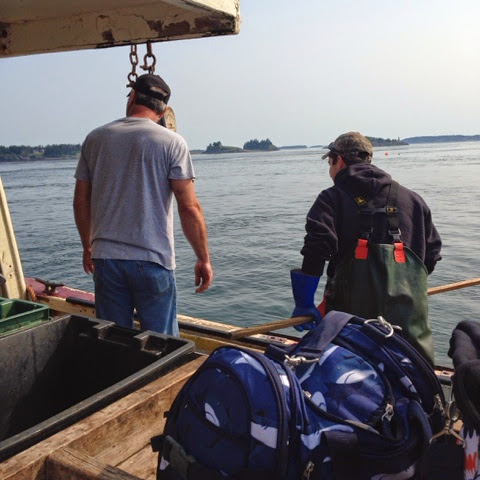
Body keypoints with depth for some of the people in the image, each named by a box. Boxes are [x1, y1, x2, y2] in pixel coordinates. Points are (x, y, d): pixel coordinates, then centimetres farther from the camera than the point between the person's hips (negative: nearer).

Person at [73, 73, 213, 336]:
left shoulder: (95, 138, 6)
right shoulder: (171, 142, -5)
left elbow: (81, 201, 11)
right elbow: (189, 208, -10)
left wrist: (88, 246, 24)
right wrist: (203, 259, -1)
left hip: (105, 258, 4)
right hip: (153, 260, -3)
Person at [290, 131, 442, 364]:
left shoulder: (332, 198, 4)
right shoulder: (412, 199, 17)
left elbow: (317, 245, -13)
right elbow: (432, 251, 15)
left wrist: (304, 303, -8)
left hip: (354, 304, -3)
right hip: (408, 307, 3)